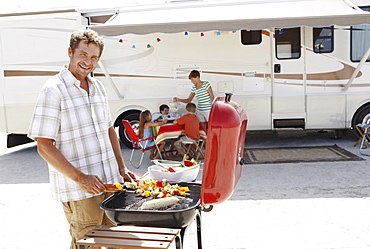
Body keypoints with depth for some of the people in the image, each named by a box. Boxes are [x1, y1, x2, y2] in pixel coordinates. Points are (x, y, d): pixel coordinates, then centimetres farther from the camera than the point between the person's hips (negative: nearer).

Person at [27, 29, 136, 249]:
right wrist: (80, 178, -19)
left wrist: (122, 168, 10)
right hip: (79, 190, -7)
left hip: (111, 182, 7)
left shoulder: (97, 86, 10)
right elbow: (44, 146, -15)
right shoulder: (54, 90, -12)